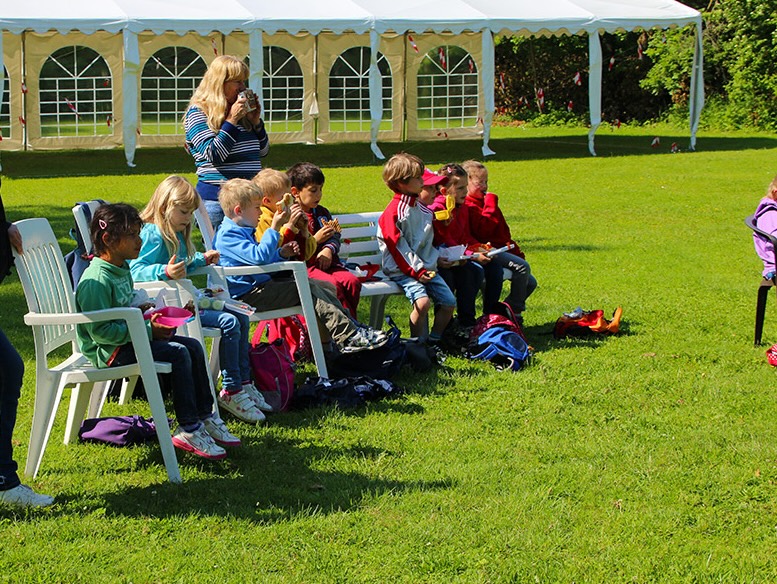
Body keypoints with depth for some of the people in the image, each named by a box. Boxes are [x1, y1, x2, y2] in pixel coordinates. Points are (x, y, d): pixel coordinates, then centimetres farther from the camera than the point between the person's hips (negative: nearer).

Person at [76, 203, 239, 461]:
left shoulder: (123, 269, 11)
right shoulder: (96, 280, -21)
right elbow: (100, 331, -25)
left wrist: (150, 320, 3)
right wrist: (147, 331, -22)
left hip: (130, 337, 10)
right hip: (108, 351, -10)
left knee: (193, 346, 2)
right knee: (178, 353, -23)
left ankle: (205, 417, 8)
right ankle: (188, 430, -19)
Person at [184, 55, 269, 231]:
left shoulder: (241, 112, 14)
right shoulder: (198, 113, -4)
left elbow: (263, 152, 19)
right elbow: (214, 155, -16)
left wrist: (256, 122, 4)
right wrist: (232, 120, -16)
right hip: (216, 199, -6)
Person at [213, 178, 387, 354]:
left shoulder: (244, 231, 19)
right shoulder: (228, 235, -17)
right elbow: (259, 256, -29)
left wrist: (281, 254, 8)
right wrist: (275, 228, -23)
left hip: (262, 283, 11)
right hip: (248, 296, -11)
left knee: (325, 288, 5)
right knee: (308, 290, -20)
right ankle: (348, 337, -20)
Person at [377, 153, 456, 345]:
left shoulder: (422, 209, 12)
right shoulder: (394, 212, -12)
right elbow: (397, 247, -15)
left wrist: (432, 263, 9)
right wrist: (416, 271, -18)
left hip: (425, 266, 8)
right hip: (402, 269, -8)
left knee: (449, 302, -1)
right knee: (422, 302, -27)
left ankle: (434, 341, 13)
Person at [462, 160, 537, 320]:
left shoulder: (484, 201, 21)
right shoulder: (469, 206, -10)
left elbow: (503, 231, 25)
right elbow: (484, 230, -23)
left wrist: (516, 251, 18)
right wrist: (490, 205, -17)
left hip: (501, 248, 10)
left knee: (530, 283, 7)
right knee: (523, 267, -26)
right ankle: (513, 311, -16)